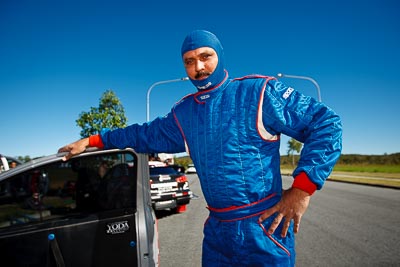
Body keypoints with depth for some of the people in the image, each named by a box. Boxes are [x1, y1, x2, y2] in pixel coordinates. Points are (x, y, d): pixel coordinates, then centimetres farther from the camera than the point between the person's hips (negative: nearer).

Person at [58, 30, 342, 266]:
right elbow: (146, 134, 21)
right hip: (217, 231, 5)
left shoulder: (260, 92, -9)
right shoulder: (183, 112, 8)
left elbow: (326, 123, -9)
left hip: (264, 230, -4)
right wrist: (92, 141, 20)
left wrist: (302, 189, -15)